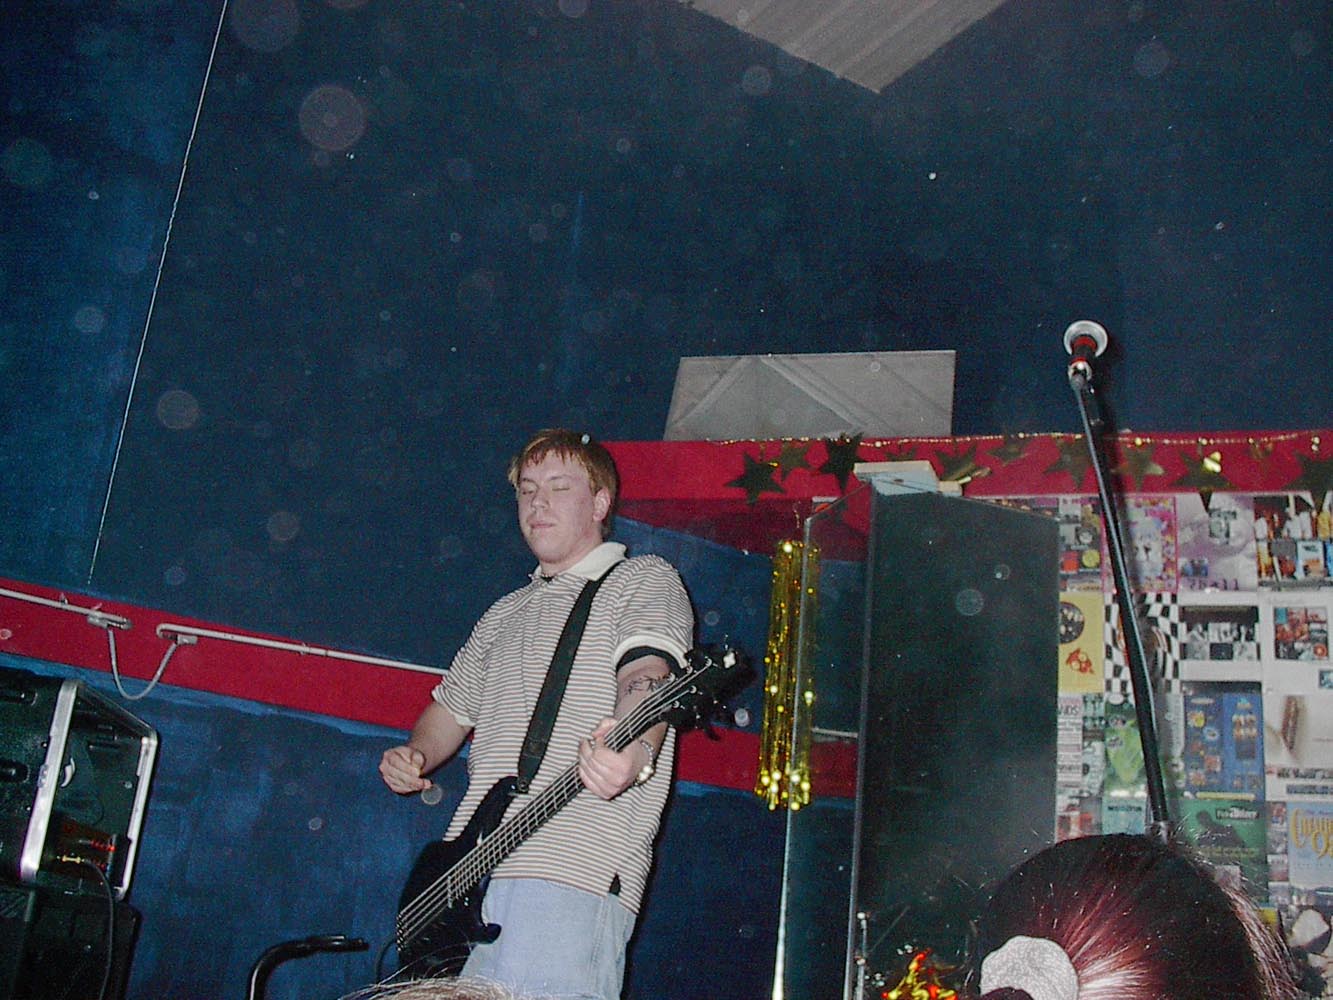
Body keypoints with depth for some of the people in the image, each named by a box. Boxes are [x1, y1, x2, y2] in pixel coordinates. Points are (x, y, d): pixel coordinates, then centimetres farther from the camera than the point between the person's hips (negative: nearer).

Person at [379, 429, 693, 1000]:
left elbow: (647, 671, -14)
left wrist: (634, 748, -36)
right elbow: (452, 706, 35)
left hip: (572, 875, -6)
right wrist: (413, 758, 13)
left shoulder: (644, 580, 5)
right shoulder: (506, 613, 28)